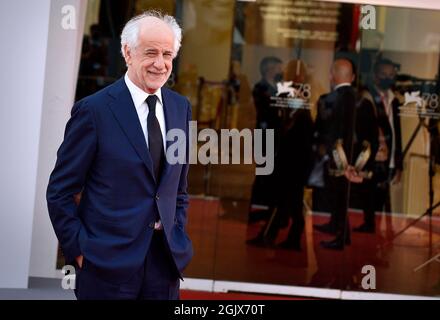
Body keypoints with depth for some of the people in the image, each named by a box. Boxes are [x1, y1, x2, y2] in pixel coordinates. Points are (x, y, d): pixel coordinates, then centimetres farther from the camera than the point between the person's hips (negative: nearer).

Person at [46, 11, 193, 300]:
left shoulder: (181, 107, 7)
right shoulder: (94, 110, -9)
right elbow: (60, 192, -5)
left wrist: (178, 235, 8)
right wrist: (79, 249, -9)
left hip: (165, 261, 4)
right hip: (108, 264, -4)